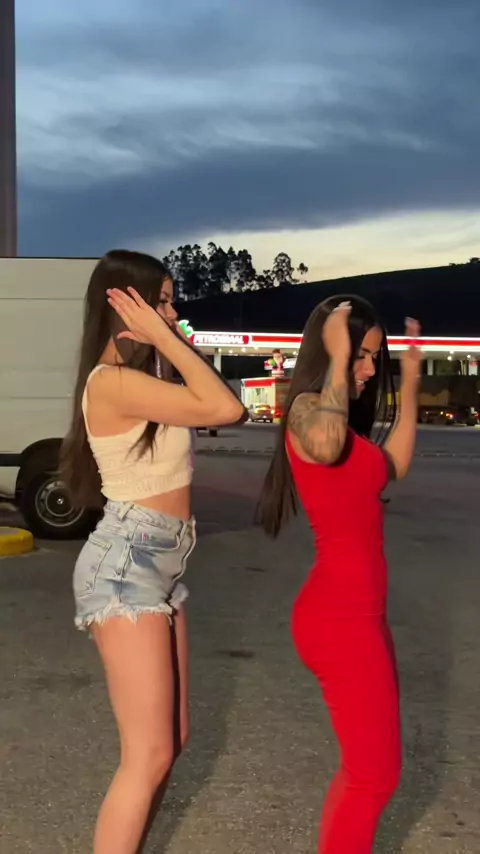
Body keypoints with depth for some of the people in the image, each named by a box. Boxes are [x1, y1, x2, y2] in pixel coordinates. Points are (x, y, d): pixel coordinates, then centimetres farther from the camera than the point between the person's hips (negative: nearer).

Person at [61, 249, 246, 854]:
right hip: (125, 566, -10)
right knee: (149, 754, -7)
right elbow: (225, 409, -21)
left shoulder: (140, 380, 14)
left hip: (159, 565, 10)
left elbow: (219, 407, 11)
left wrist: (171, 343, 8)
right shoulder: (113, 381, -17)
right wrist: (165, 339, -16)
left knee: (170, 740, 15)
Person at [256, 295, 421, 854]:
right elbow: (324, 447, -40)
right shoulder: (307, 408, -15)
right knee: (375, 775, 0)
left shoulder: (338, 416, 13)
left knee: (368, 767, 21)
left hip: (357, 613, 10)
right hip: (341, 617, -10)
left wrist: (410, 382, 22)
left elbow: (392, 467, 24)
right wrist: (337, 359, -27)